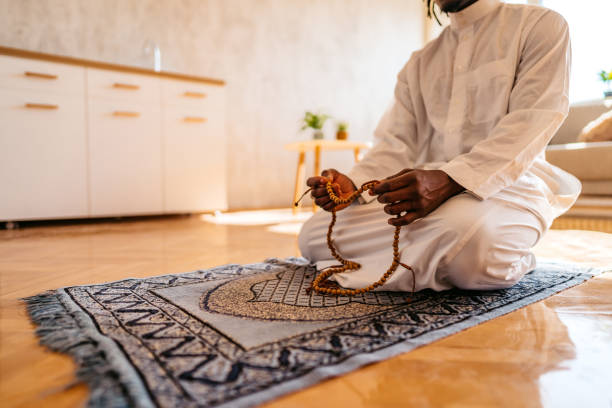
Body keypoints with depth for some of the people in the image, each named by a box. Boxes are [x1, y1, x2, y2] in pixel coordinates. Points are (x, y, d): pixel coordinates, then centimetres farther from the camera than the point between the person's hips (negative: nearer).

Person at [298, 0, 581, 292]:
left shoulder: (540, 26, 5)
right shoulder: (420, 63, 20)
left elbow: (528, 126, -11)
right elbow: (396, 144, 10)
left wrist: (448, 181, -27)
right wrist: (353, 185, -11)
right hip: (427, 184, 6)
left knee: (466, 235, -41)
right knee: (312, 235, -8)